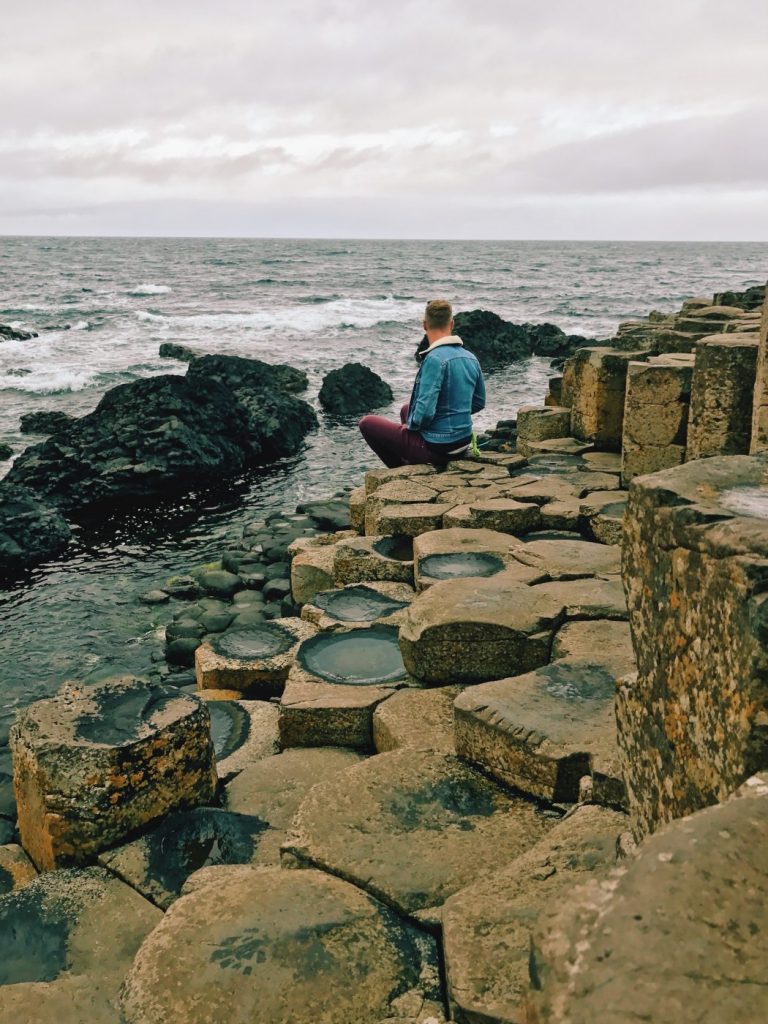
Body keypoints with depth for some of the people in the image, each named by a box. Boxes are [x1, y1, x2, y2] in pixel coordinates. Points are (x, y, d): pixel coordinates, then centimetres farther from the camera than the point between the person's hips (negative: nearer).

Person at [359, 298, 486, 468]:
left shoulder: (434, 359, -23)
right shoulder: (471, 359, 0)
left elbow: (425, 411, -28)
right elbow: (479, 403, 12)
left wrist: (410, 424, -7)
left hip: (436, 448, -8)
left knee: (367, 423, 8)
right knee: (406, 409, 34)